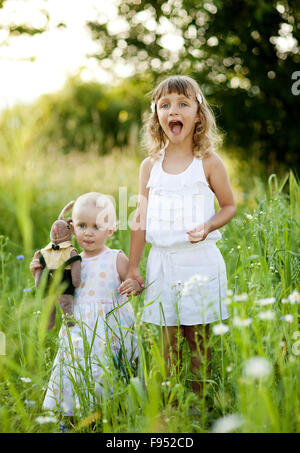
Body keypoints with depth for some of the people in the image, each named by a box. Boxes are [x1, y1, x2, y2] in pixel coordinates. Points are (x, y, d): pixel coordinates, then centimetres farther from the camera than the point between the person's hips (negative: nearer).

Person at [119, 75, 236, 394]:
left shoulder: (208, 162, -2)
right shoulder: (150, 166, 6)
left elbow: (229, 205, 7)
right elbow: (141, 218, 8)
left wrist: (207, 227, -14)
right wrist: (132, 269, 8)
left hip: (200, 261, -2)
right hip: (161, 261, 2)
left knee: (199, 343, 4)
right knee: (168, 344, 5)